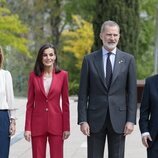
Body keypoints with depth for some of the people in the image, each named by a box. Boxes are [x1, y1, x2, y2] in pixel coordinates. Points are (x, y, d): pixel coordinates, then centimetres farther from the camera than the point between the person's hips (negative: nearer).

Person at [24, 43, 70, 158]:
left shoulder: (63, 75, 0)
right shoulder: (34, 75, 2)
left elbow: (65, 103, 3)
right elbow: (30, 104, 4)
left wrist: (66, 127, 0)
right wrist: (27, 128, -2)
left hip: (56, 123, -1)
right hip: (38, 123, 1)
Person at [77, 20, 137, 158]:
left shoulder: (128, 59, 3)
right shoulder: (89, 59, 2)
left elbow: (132, 92, 2)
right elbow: (83, 93, 2)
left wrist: (131, 120, -5)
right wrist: (82, 120, -5)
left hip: (118, 118, 0)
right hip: (95, 118, 0)